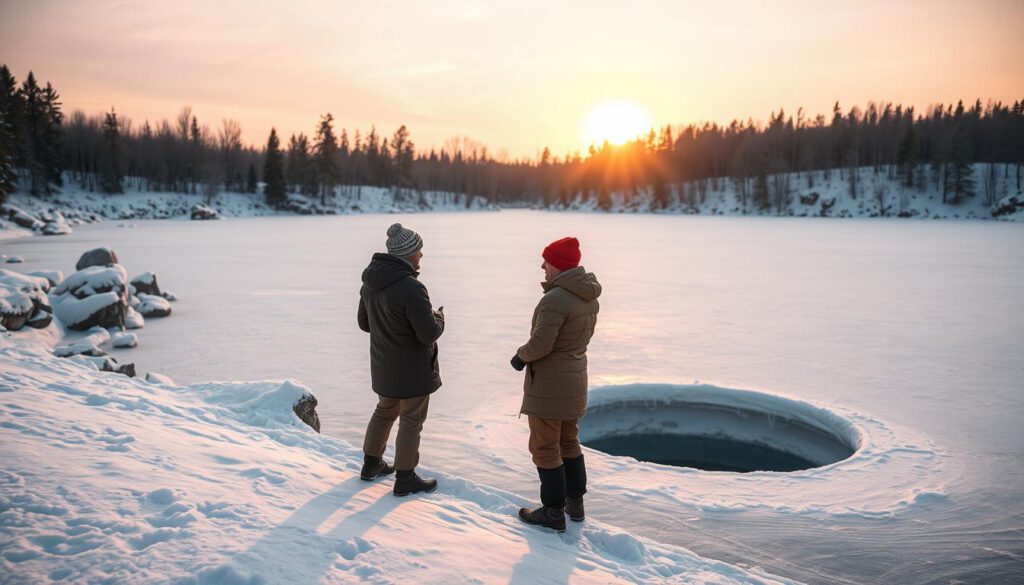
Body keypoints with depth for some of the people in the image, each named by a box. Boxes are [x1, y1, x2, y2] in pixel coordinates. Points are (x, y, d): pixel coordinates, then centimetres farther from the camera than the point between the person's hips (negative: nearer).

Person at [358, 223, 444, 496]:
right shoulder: (410, 288, -28)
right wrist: (439, 316, -5)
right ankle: (405, 478, 18)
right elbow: (430, 333, -25)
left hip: (384, 366, 8)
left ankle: (372, 463, 38)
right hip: (412, 369, -8)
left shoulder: (370, 282, -1)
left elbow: (364, 323, 10)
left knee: (385, 410, 26)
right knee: (411, 421, 8)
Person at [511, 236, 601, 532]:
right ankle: (575, 503, 33)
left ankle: (553, 513, 14)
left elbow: (540, 343, -27)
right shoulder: (589, 297, 4)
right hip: (575, 378, 9)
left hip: (549, 383, -9)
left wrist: (521, 356, -8)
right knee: (568, 441, 22)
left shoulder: (555, 299, -26)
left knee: (545, 447, 5)